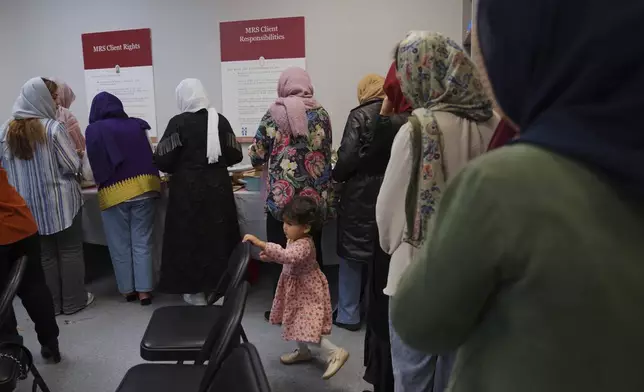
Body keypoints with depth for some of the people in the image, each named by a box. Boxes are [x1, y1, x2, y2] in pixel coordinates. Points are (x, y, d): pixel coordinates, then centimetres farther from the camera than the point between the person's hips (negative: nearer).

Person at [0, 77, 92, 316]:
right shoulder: (53, 128, -14)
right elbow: (74, 166, -13)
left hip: (28, 205, 5)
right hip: (61, 203, -4)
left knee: (43, 255, 14)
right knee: (70, 251, 8)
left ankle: (50, 303, 23)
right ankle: (73, 301, 16)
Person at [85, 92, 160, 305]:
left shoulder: (93, 130, 0)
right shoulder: (137, 125, 6)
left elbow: (94, 166, 0)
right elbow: (152, 156, 9)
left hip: (113, 192, -2)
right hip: (143, 188, 2)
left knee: (120, 244, 11)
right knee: (142, 242, 7)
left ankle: (128, 289, 20)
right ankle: (144, 290, 8)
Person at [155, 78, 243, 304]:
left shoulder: (178, 123, -8)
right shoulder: (219, 120, 1)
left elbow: (163, 160, -9)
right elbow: (235, 155, 3)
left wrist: (180, 168, 11)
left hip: (188, 188, -3)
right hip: (218, 186, 3)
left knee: (190, 236, 7)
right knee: (218, 235, 12)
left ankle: (196, 291, 14)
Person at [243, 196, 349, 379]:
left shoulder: (303, 245, -32)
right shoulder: (294, 239, -2)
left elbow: (287, 256, -52)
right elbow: (287, 257, 15)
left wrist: (262, 244, -56)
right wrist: (270, 256, 0)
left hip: (308, 293, -10)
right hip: (297, 291, 10)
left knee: (306, 328, -9)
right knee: (297, 324, 22)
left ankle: (336, 352, 2)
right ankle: (303, 351, 43)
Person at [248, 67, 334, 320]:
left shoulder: (276, 112, -3)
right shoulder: (321, 113, 5)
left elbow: (256, 155, 0)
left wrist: (270, 158, 22)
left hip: (283, 195, -3)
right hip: (316, 196, 3)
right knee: (312, 252, 13)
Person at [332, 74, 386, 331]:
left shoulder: (360, 115, -10)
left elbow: (348, 156, -18)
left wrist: (337, 176, 1)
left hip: (361, 193, -4)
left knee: (351, 252, 9)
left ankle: (348, 315, 17)